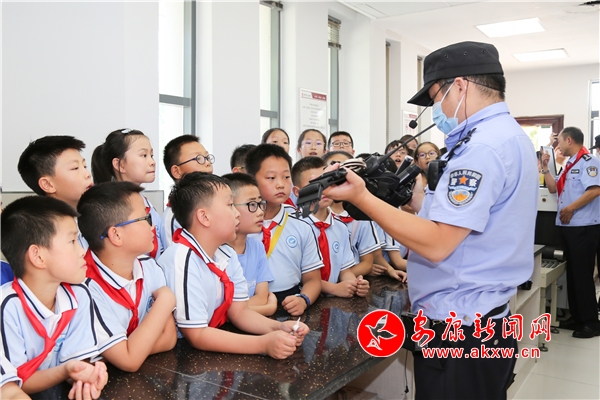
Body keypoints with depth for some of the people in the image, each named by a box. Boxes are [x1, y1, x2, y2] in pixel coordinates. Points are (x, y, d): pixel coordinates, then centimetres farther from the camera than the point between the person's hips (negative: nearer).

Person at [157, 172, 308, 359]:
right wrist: (264, 344, -27)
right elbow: (197, 336, -24)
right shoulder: (183, 261, -24)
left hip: (210, 350, 6)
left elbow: (239, 312, 4)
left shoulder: (227, 254, 0)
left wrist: (278, 327, -12)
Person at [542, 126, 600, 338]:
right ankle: (577, 317, 23)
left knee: (583, 275, -4)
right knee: (572, 273, 14)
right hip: (569, 226, 10)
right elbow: (553, 188, 19)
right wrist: (545, 167, 12)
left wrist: (570, 209, -19)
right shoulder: (570, 165, 16)